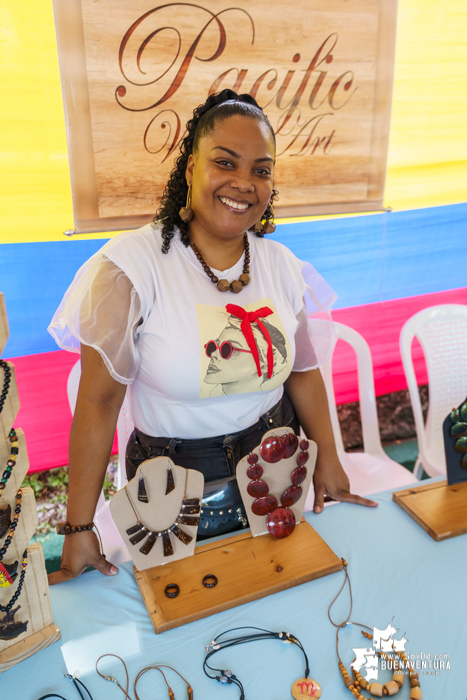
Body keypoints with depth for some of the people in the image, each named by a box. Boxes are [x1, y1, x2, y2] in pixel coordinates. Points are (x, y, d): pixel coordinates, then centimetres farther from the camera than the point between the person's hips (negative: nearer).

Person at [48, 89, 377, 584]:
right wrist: (80, 530, -16)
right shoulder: (132, 264, -19)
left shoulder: (283, 265, -4)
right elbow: (98, 400, -19)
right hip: (173, 471, -3)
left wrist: (328, 464, 7)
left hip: (275, 459, 4)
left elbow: (303, 370, 5)